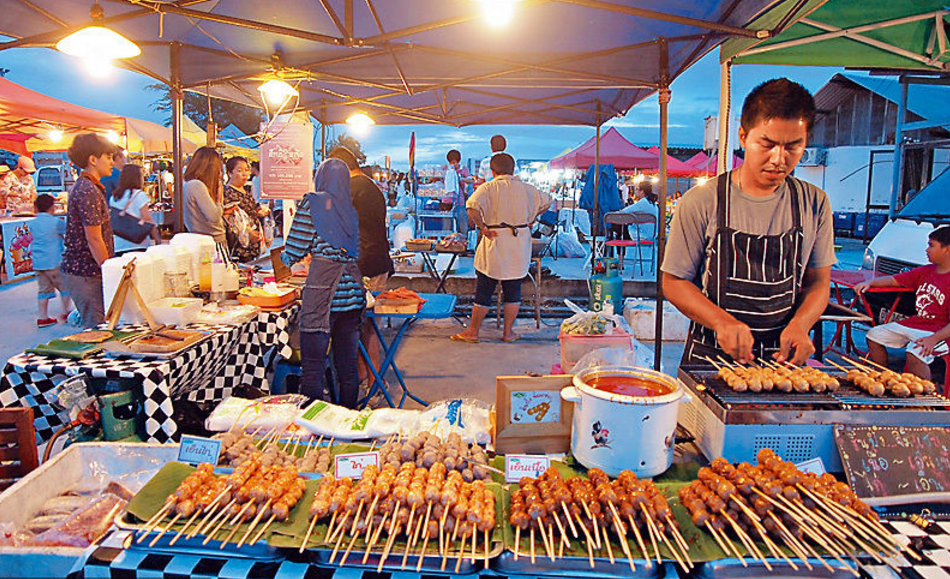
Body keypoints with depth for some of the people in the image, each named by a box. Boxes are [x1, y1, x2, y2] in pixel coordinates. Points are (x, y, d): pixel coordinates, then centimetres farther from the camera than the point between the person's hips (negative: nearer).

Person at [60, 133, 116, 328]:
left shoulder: (84, 186, 15)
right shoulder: (89, 191, -17)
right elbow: (94, 240, -19)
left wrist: (109, 269, 19)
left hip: (78, 269, 10)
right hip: (85, 273, -10)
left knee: (94, 325, 13)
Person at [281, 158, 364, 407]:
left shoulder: (311, 203, -2)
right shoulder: (353, 208, 11)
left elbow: (293, 253, -3)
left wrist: (284, 258, 20)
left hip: (321, 290, -5)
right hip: (352, 291, 5)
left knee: (313, 367, 0)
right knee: (348, 365, 12)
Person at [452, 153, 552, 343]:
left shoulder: (487, 188, -7)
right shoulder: (526, 188, 5)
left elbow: (473, 208, -24)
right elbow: (546, 201, 20)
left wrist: (482, 227, -14)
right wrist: (531, 219, 25)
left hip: (495, 245, -3)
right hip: (519, 247, 3)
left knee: (483, 291, 5)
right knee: (513, 290, 12)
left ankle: (473, 332, 13)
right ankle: (508, 332, 18)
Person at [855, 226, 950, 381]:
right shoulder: (926, 271, 9)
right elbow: (894, 280, 16)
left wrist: (934, 339, -32)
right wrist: (869, 283, -1)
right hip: (914, 323, 9)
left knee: (915, 353, -34)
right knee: (874, 335, 7)